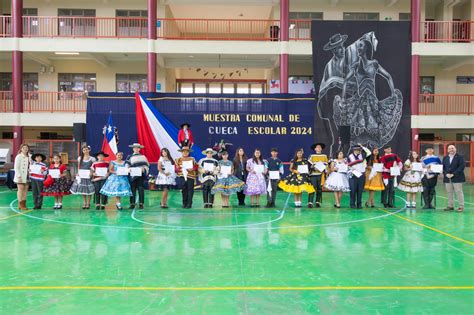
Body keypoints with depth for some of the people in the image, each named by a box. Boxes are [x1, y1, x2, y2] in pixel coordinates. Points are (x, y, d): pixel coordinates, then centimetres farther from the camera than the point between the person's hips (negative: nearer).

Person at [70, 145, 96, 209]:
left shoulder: (92, 159, 0)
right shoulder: (80, 158, 8)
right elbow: (78, 167, 13)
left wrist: (91, 173, -17)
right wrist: (78, 173, -3)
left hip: (88, 176, -2)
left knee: (89, 189, -3)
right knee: (82, 189, 4)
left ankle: (88, 203, 8)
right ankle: (84, 203, 17)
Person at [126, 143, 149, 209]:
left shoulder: (143, 156, 14)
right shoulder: (130, 157, 8)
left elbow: (147, 165, 14)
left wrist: (144, 169, -4)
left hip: (141, 175, 1)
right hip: (133, 175, -1)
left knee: (141, 189, 0)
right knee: (133, 190, -1)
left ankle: (141, 204, 3)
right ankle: (132, 204, 4)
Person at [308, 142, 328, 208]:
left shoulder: (324, 156, 14)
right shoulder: (312, 156, 7)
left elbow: (326, 165, 13)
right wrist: (313, 167, -14)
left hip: (321, 174, 2)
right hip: (313, 174, -2)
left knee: (320, 189, 3)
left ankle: (318, 202, 10)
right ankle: (310, 202, -8)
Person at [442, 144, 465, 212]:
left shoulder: (460, 157, -1)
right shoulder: (445, 158, 15)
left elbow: (461, 167, -11)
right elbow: (443, 167, 11)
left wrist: (453, 174, -16)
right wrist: (446, 174, -7)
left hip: (457, 178, -5)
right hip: (447, 178, 5)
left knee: (459, 192, -3)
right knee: (449, 193, 7)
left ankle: (461, 207, 2)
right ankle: (450, 206, 13)